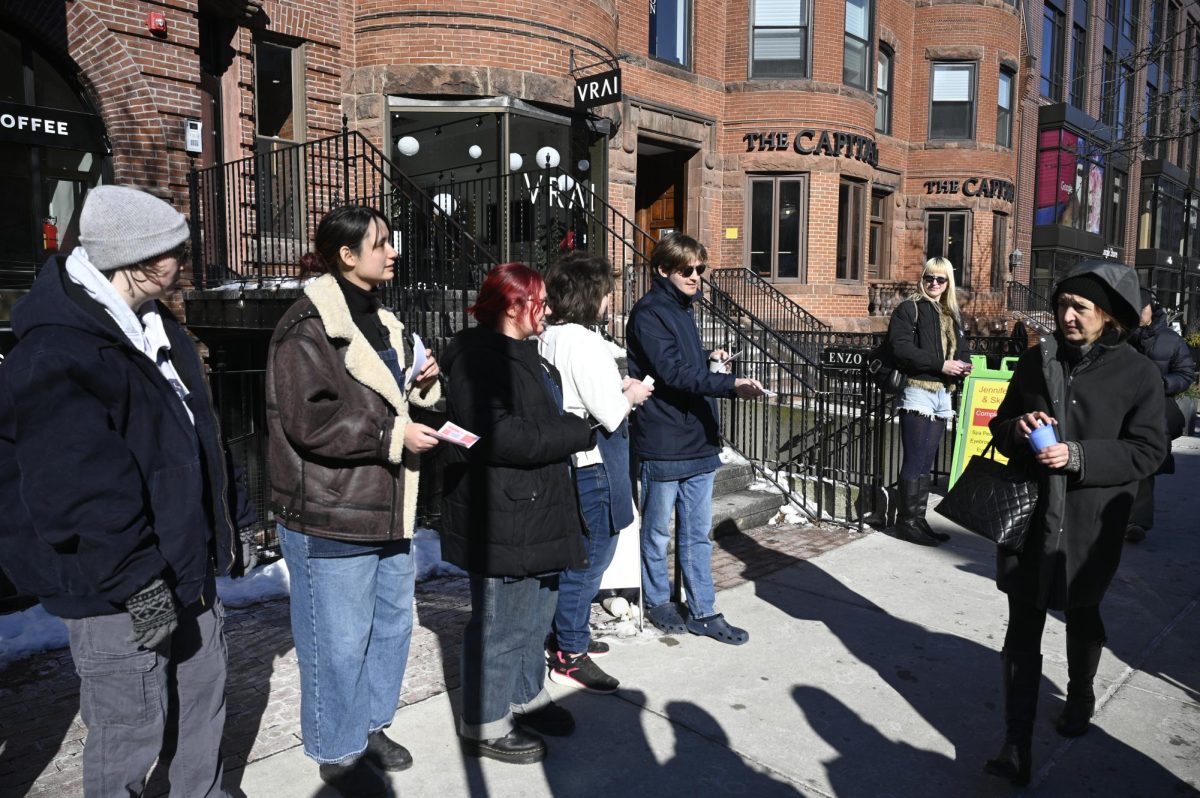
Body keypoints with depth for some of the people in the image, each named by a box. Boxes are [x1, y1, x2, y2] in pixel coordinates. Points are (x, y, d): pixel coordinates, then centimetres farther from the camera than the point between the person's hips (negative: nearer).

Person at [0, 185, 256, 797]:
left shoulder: (155, 327, 7)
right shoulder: (56, 355, -23)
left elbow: (199, 433, 16)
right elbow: (82, 495, -27)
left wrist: (233, 520, 18)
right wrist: (137, 583, -22)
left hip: (188, 568, 9)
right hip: (120, 597, -9)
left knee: (204, 701, 23)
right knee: (129, 734, 8)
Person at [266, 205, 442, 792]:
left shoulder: (383, 322, 14)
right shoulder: (307, 326, -14)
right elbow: (310, 420, -22)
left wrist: (421, 387, 3)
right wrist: (393, 434, -21)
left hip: (387, 508, 9)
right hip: (331, 517, -9)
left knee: (392, 623, 18)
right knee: (339, 640, 3)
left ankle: (371, 724, 38)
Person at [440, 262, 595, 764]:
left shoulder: (521, 355, 15)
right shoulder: (479, 359, -18)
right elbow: (499, 436, -28)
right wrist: (578, 433, -18)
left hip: (534, 512, 10)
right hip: (501, 518, -10)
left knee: (537, 609, 21)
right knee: (502, 622, 2)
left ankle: (526, 698, 38)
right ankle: (484, 726, 19)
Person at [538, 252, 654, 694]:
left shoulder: (549, 337, 7)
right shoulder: (583, 343, -21)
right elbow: (610, 414, -21)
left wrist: (617, 386, 10)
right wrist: (631, 395, -2)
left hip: (565, 461, 10)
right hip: (592, 466, -10)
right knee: (589, 559, 2)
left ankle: (568, 635, 37)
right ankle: (570, 658, 13)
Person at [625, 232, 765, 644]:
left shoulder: (683, 308, 14)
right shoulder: (649, 312, -13)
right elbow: (673, 372, -25)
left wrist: (707, 357, 7)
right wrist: (731, 384, -33)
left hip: (698, 439, 8)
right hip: (662, 442, -8)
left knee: (698, 532, 13)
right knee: (658, 531, 10)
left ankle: (702, 611, 22)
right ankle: (659, 602, 27)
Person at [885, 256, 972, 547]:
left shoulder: (952, 315, 19)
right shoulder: (908, 309, -3)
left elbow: (962, 350, 23)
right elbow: (901, 349, -15)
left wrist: (963, 366, -1)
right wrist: (941, 364, -18)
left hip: (942, 395, 7)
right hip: (918, 393, -7)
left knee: (927, 463, 11)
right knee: (915, 462, -4)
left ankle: (918, 519, 18)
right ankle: (906, 521, 4)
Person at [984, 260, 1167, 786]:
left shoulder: (1137, 374, -7)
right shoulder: (1034, 362, 2)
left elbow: (1147, 450, -9)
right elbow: (1000, 429, 9)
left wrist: (1078, 456, -22)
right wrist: (1018, 428, -14)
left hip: (1090, 523, -1)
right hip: (1028, 514, 2)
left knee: (1081, 616, 22)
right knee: (1023, 628, 1)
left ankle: (1079, 698, 51)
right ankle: (1017, 747, 7)